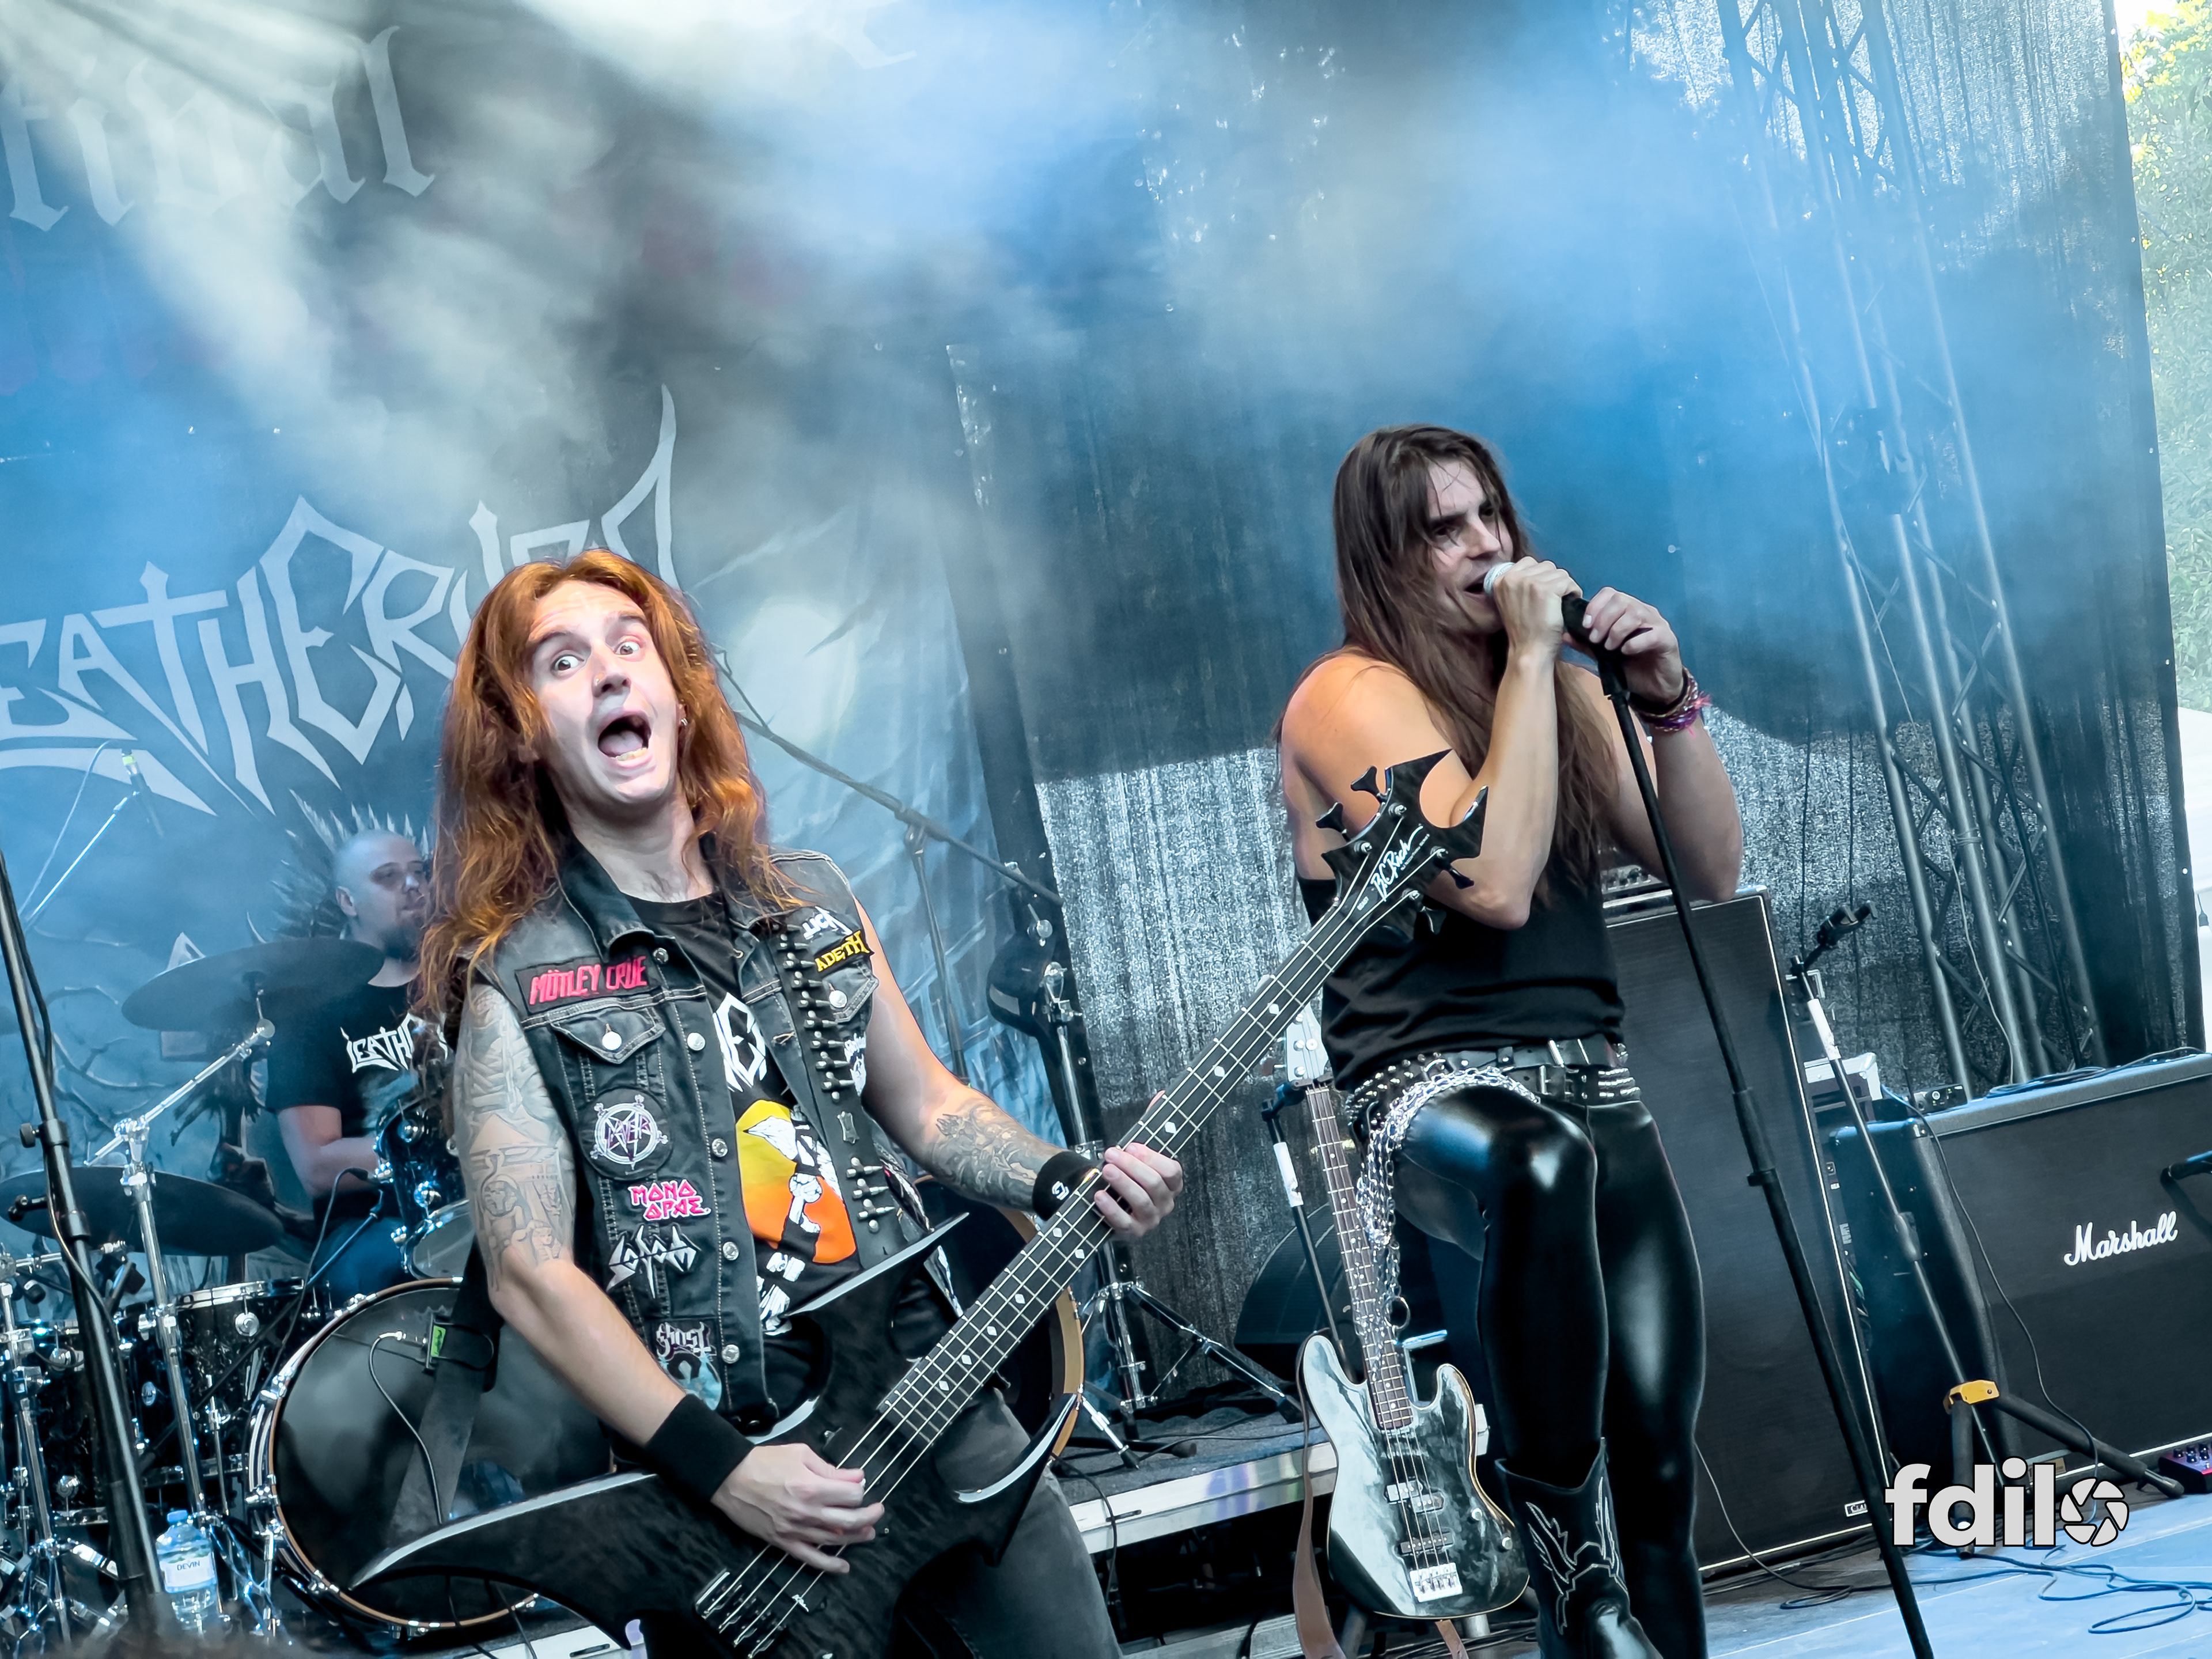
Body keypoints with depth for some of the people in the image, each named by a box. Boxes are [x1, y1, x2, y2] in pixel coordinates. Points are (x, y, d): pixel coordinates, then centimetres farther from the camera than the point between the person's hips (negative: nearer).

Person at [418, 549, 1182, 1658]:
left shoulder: (811, 901, 10)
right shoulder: (515, 982, -5)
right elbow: (530, 1274, -11)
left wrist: (1072, 1184, 2)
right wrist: (723, 1474, -17)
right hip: (727, 1457, -4)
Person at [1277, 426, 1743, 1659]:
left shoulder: (1556, 682, 15)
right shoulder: (1352, 696, -3)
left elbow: (1711, 870, 11)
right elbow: (1497, 883, -18)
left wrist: (1668, 696, -2)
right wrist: (1529, 659, -13)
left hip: (1589, 1075, 6)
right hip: (1430, 1085, -6)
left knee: (1655, 1437, -10)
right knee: (1544, 1163, -40)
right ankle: (1569, 1560, -28)